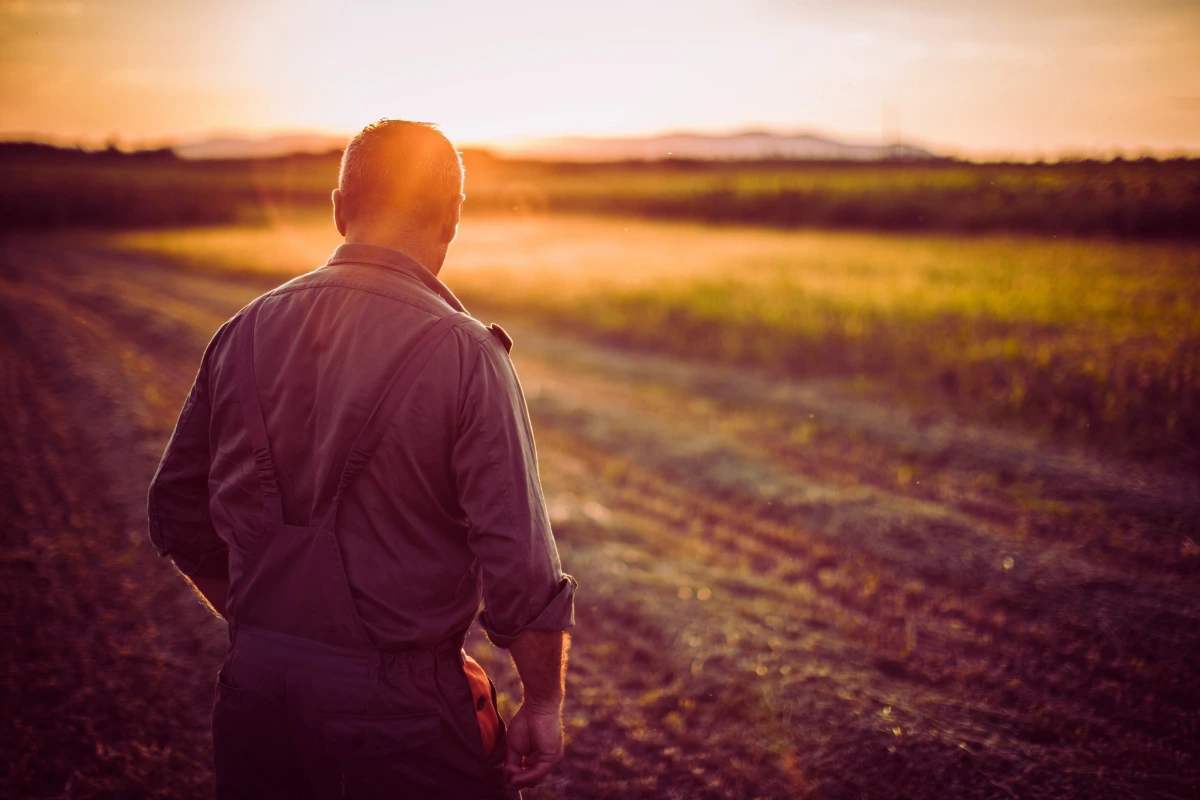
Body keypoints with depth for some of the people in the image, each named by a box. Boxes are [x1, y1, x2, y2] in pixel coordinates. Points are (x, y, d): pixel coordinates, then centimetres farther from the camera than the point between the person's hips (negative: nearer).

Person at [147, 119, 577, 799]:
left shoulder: (246, 333, 1)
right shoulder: (462, 352, -15)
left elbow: (179, 519, 10)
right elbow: (519, 563, -18)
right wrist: (544, 703, -4)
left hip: (255, 685, 5)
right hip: (397, 705, -4)